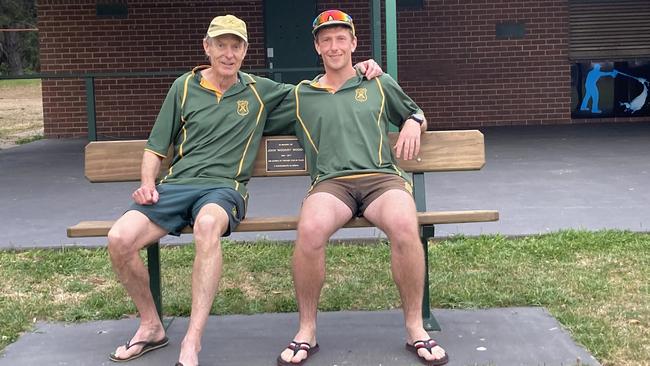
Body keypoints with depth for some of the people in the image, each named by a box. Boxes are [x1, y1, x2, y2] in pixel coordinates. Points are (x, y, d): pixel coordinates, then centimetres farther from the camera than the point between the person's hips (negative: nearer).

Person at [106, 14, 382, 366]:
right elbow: (155, 148, 18)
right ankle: (151, 327, 2)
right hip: (176, 185, 2)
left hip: (224, 187, -2)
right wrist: (147, 184, 0)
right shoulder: (184, 87, 14)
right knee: (119, 239, -24)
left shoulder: (260, 90, 14)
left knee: (208, 223, -40)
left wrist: (357, 69, 12)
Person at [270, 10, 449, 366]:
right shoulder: (301, 96, 23)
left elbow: (415, 114, 32)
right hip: (331, 182, 0)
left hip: (381, 176, 0)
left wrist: (413, 124, 11)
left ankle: (415, 328, -17)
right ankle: (306, 332, -16)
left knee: (404, 225, -36)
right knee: (309, 230, -36)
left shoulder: (380, 83, 22)